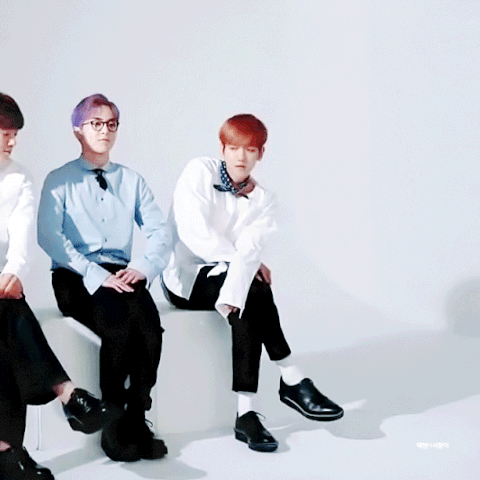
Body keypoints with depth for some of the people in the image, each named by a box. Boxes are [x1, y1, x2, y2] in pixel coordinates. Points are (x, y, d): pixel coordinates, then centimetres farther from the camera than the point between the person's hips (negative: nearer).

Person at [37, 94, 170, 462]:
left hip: (123, 274, 3)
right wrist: (96, 275, -18)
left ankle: (137, 419, -15)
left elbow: (159, 231, 10)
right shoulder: (60, 181, 7)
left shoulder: (132, 181, 19)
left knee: (150, 327, -29)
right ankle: (113, 423, -16)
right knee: (119, 326, -32)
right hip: (76, 278, -3)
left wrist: (143, 266, -11)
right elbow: (48, 236, -7)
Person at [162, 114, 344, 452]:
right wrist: (247, 261, -11)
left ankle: (246, 414, -29)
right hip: (185, 278, -3)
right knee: (256, 291, -29)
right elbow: (195, 236, -14)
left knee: (249, 303, -30)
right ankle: (293, 382, -22)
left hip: (224, 276, 4)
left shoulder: (264, 202, 4)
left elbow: (250, 250, -14)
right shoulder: (199, 173, -4)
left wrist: (233, 294, -31)